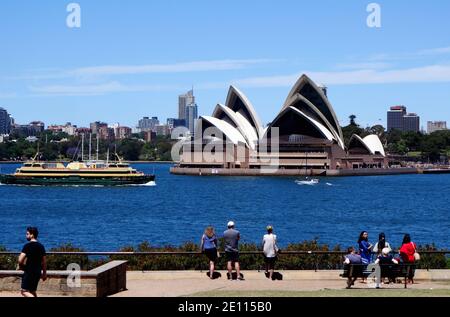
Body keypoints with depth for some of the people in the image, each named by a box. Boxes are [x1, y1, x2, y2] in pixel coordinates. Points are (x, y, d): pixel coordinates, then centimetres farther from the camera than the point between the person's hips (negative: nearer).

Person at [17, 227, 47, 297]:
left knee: (24, 291, -4)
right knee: (32, 292, 15)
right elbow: (44, 261, 13)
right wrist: (44, 273, 20)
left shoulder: (27, 246, -12)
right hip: (38, 272, 7)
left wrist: (21, 266, 3)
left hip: (29, 272, -7)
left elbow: (20, 260, -18)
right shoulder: (41, 246, 9)